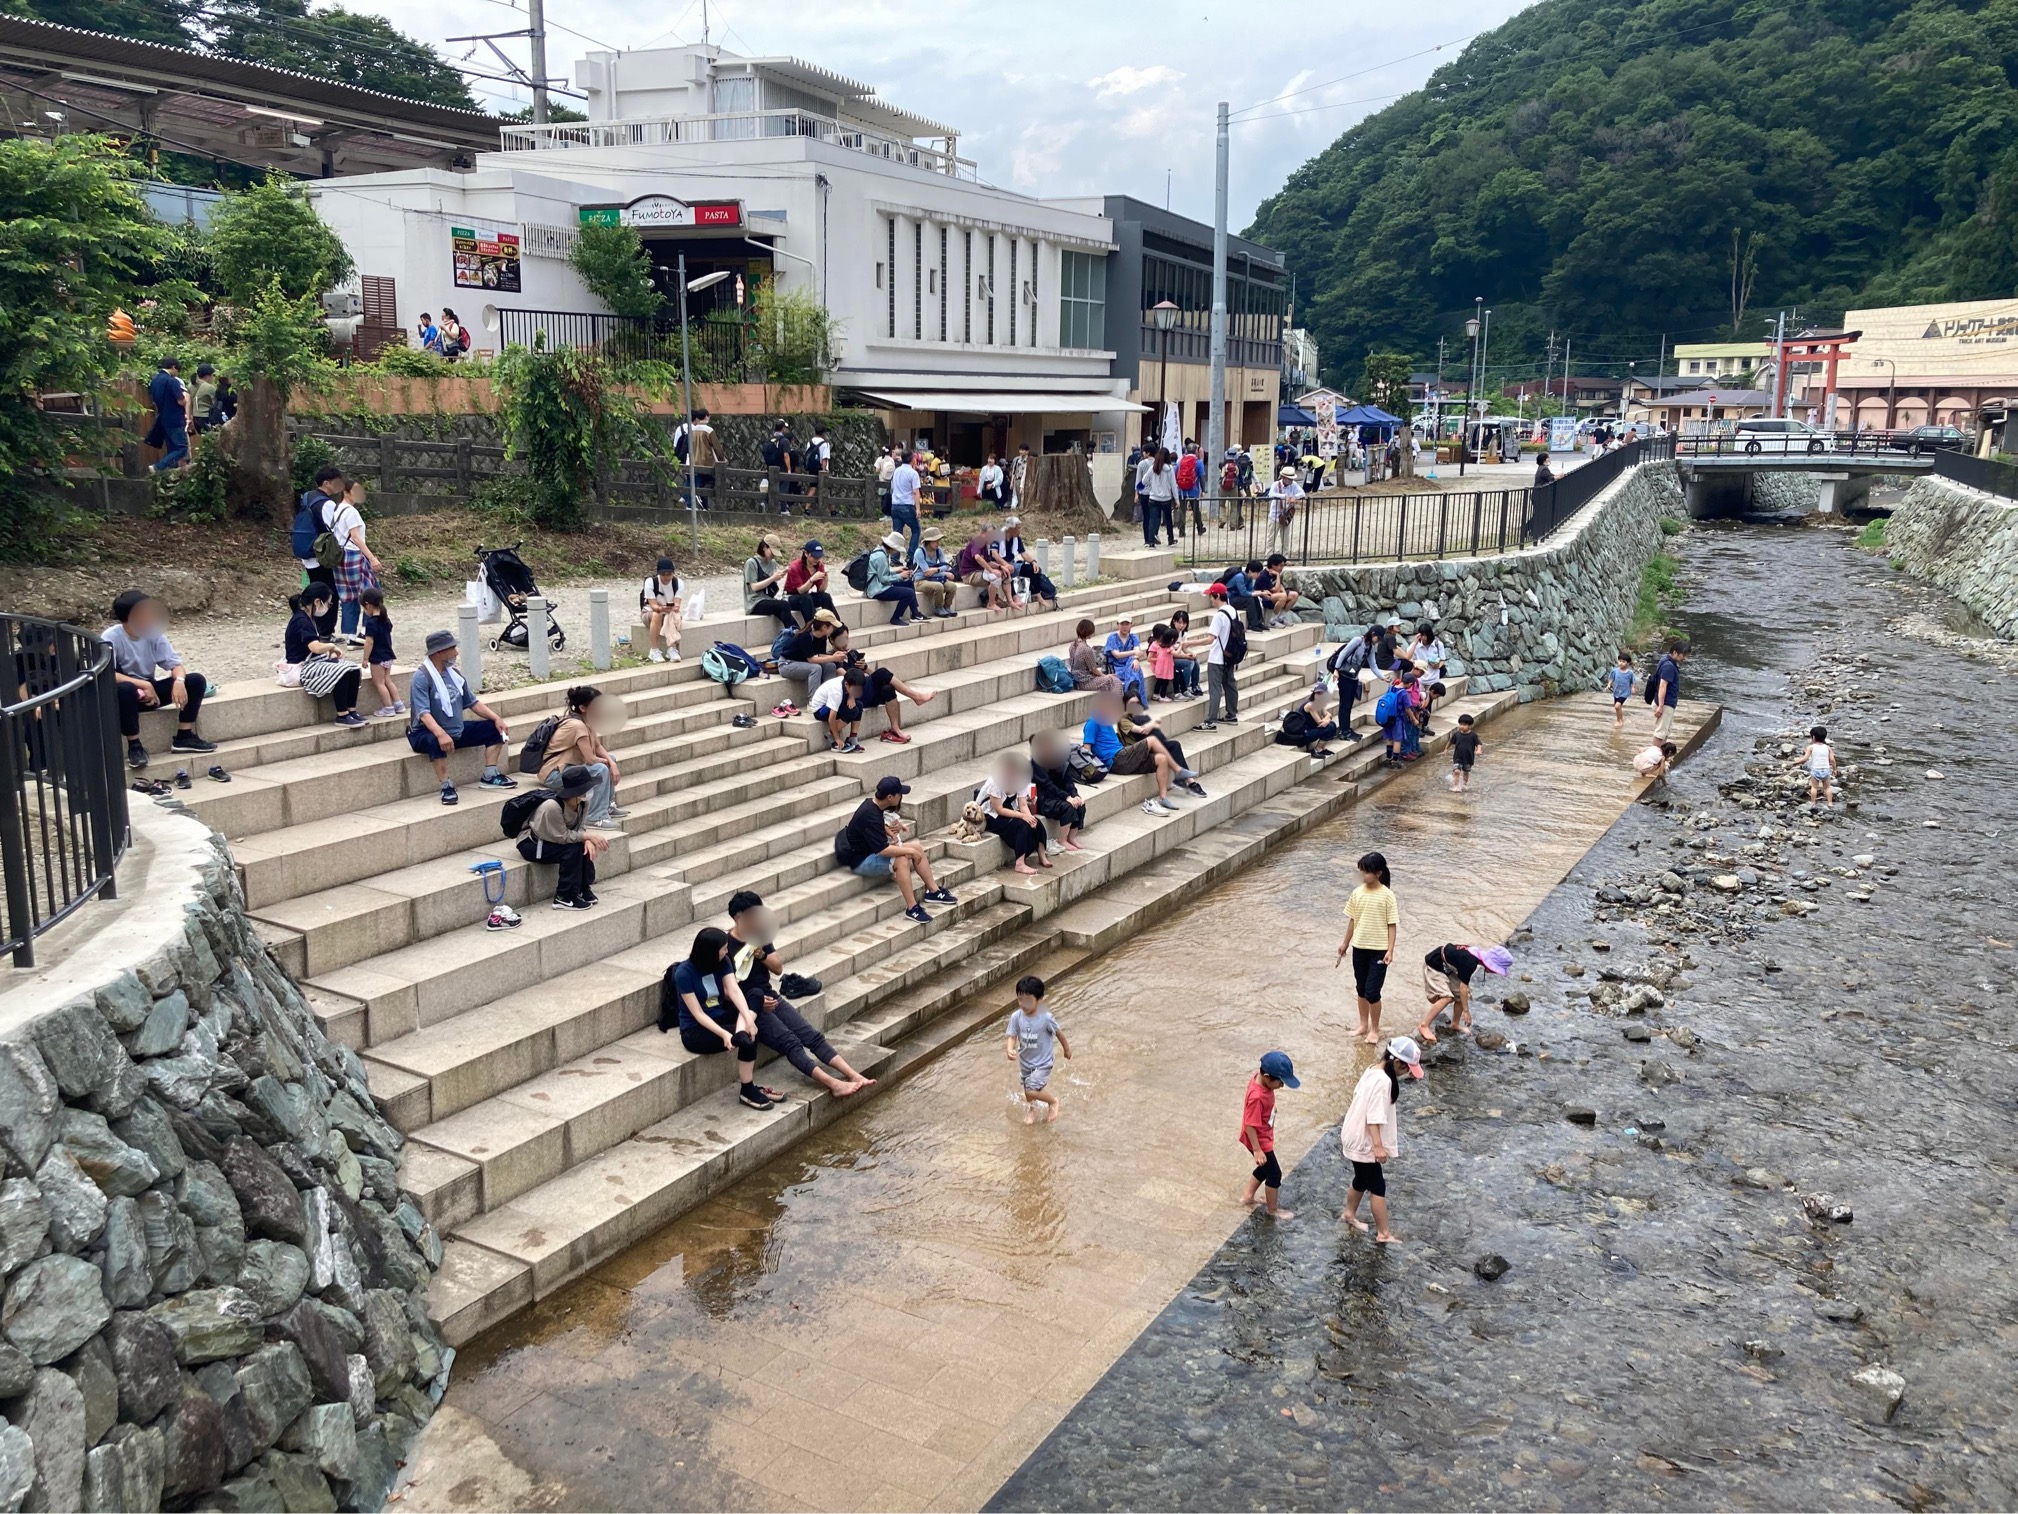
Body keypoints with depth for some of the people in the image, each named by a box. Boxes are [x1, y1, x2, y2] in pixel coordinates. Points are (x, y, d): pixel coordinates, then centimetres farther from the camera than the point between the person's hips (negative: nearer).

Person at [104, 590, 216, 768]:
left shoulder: (154, 634, -4)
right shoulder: (110, 638, -18)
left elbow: (175, 664, -5)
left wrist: (179, 681, -28)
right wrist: (143, 684, -33)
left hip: (150, 690, 5)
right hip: (126, 693, -5)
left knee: (196, 680, -12)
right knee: (126, 689, -41)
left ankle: (184, 737, -7)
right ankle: (134, 746, -25)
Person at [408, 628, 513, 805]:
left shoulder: (454, 673, 6)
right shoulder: (422, 676, -17)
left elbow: (473, 702, 10)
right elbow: (423, 713, -29)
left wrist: (496, 718, -5)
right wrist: (440, 734, -45)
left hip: (457, 731, 8)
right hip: (427, 733, -8)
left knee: (494, 728, 1)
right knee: (436, 742, -41)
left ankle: (490, 776, 1)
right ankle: (446, 787, -29)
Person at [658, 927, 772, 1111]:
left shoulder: (723, 962, -3)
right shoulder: (684, 973, -21)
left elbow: (734, 991, -15)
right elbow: (698, 1014, -22)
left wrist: (748, 1018, -32)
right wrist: (724, 1034, -34)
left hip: (720, 1017, 7)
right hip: (695, 1031, -6)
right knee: (751, 1037, -27)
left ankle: (740, 1033, -34)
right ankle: (747, 1090, -16)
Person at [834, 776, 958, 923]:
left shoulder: (874, 804, 0)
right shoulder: (869, 815, -29)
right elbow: (882, 850, -33)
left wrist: (887, 829, 1)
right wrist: (910, 851, -23)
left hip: (874, 851, 10)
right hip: (861, 861, -10)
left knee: (917, 847, 1)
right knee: (901, 861, -32)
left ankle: (933, 891, 5)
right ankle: (912, 908, -29)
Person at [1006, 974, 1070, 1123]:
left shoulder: (1046, 1018, -26)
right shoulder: (1016, 1017, -19)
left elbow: (1059, 1033, -10)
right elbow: (1012, 1037, -14)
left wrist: (1067, 1049, 6)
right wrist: (1010, 1050, -36)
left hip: (1042, 1062, -4)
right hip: (1025, 1062, 4)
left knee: (1032, 1090, -15)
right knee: (1028, 1089, 22)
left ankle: (1053, 1101, 15)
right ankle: (1031, 1109, 54)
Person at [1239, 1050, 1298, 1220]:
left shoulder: (1260, 1079, -11)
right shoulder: (1257, 1097, -37)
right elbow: (1250, 1125, -29)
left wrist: (1272, 1108, 25)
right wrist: (1257, 1150, -22)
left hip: (1264, 1136, 9)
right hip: (1259, 1140, -9)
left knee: (1265, 1168, 27)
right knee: (1274, 1173, 8)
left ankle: (1248, 1196, 45)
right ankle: (1274, 1211, 28)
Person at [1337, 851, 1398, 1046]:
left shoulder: (1387, 895, -13)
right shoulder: (1357, 893, -1)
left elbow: (1392, 925, -10)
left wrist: (1390, 950, -15)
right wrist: (1346, 943, 14)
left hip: (1378, 950, -5)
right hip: (1359, 948, 5)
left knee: (1372, 992, -3)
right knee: (1361, 989, 15)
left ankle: (1375, 1029, 14)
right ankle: (1363, 1024, 30)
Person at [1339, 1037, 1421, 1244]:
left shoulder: (1373, 1071, 4)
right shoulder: (1383, 1080, -26)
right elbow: (1374, 1116, -28)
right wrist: (1378, 1146, -27)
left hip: (1358, 1138, 9)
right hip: (1364, 1142, -9)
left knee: (1362, 1180, 25)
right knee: (1378, 1187, 2)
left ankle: (1349, 1214, 42)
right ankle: (1383, 1233, 10)